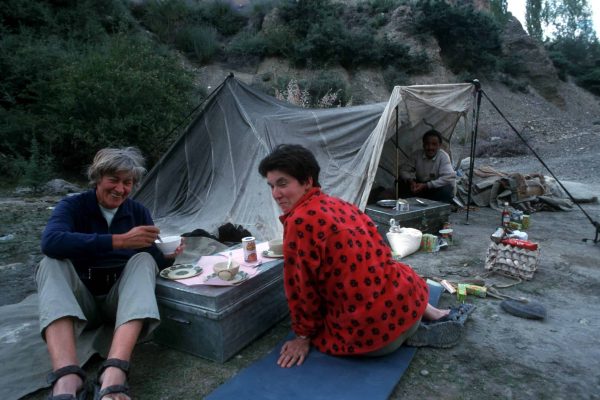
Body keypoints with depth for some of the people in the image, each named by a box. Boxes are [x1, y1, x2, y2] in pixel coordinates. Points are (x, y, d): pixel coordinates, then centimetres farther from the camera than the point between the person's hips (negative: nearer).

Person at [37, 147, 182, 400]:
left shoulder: (138, 212, 4)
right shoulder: (73, 206, -4)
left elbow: (155, 262, 4)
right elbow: (51, 242, -27)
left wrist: (168, 258, -19)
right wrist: (120, 240, -33)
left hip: (121, 299, 1)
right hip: (79, 301, -1)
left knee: (143, 259, -26)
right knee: (52, 263, -27)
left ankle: (113, 375, -47)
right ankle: (67, 380, -48)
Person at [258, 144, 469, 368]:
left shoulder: (299, 222, -16)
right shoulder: (339, 205, 7)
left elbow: (300, 287, -11)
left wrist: (303, 336, 4)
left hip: (371, 332, -7)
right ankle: (426, 311, 22)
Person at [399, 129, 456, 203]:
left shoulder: (443, 156, -18)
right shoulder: (416, 155, -8)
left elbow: (449, 177, -28)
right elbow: (404, 170, -5)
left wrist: (426, 185, -34)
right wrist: (410, 181, -28)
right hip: (419, 186, 3)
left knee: (447, 190, -36)